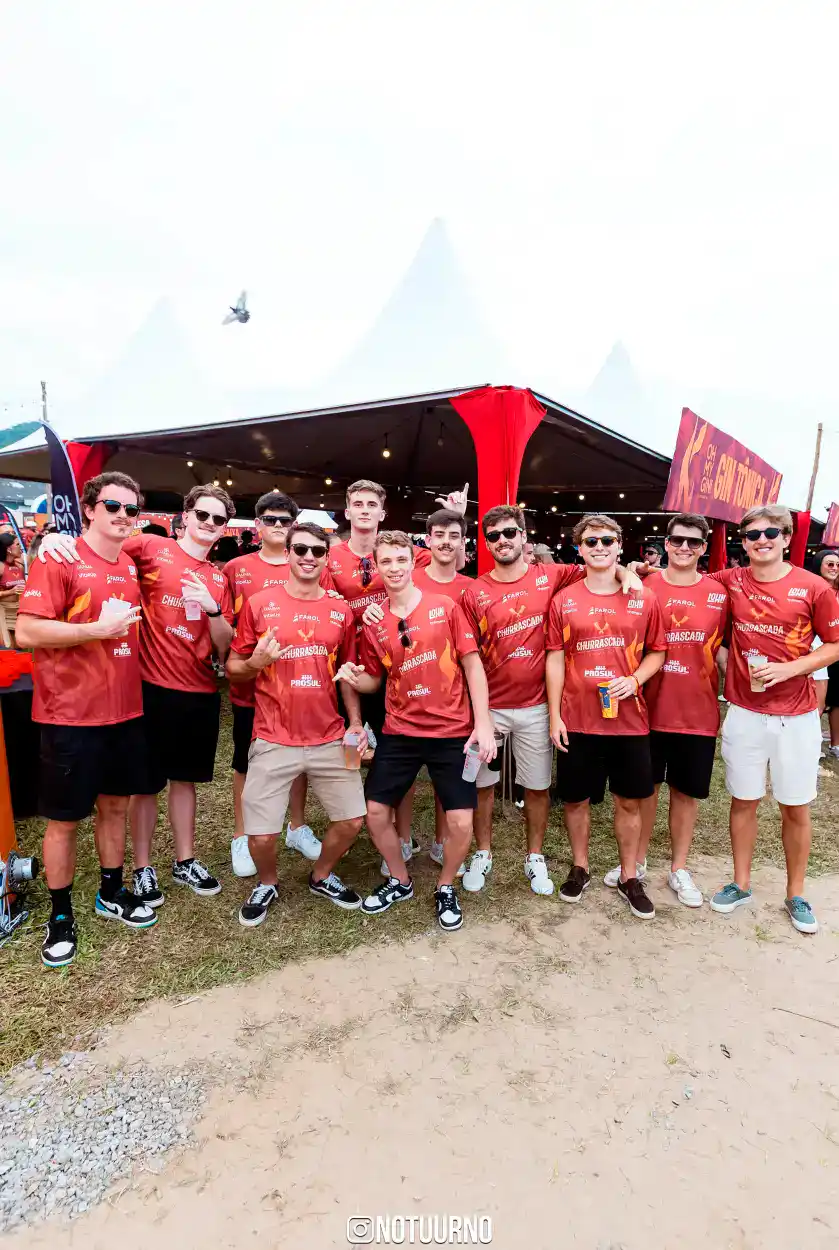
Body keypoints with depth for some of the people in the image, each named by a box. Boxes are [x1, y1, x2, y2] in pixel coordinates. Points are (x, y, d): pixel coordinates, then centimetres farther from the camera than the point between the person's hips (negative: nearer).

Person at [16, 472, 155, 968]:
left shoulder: (133, 567, 10)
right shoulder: (58, 559, -10)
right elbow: (27, 632, -17)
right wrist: (99, 629, -20)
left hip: (126, 710, 6)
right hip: (71, 715, -6)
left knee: (115, 805, 18)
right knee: (64, 819, 9)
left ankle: (112, 893, 36)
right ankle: (61, 914, 27)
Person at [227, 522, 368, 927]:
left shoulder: (341, 611, 5)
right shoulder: (259, 603, -4)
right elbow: (232, 668, 2)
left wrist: (356, 724, 3)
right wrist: (256, 662, -20)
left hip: (331, 739, 3)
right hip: (274, 741, -2)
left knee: (352, 819, 7)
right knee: (261, 834, 0)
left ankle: (322, 876, 38)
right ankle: (267, 884, 34)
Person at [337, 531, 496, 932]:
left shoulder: (445, 607, -6)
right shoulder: (373, 623, 2)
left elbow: (473, 664, -5)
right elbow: (373, 680, 12)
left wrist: (483, 723, -11)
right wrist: (354, 677, -12)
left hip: (453, 732, -2)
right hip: (399, 732, 3)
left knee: (461, 823, -2)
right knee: (376, 812, 7)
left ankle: (445, 888, 28)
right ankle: (399, 881, 34)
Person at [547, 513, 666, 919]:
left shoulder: (644, 600, 2)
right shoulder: (564, 601, 0)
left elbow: (657, 652, 9)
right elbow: (555, 659, 1)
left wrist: (635, 679, -11)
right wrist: (554, 716, -3)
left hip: (628, 718, 1)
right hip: (577, 720, 0)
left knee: (629, 801, 12)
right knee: (576, 799, 12)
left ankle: (629, 877, 31)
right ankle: (579, 868, 33)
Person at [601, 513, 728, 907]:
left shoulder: (719, 594, 0)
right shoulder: (644, 588, -3)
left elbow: (725, 646, 8)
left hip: (698, 712, 1)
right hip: (649, 709, -1)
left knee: (686, 791, 14)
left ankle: (679, 869, 31)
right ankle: (637, 861, 31)